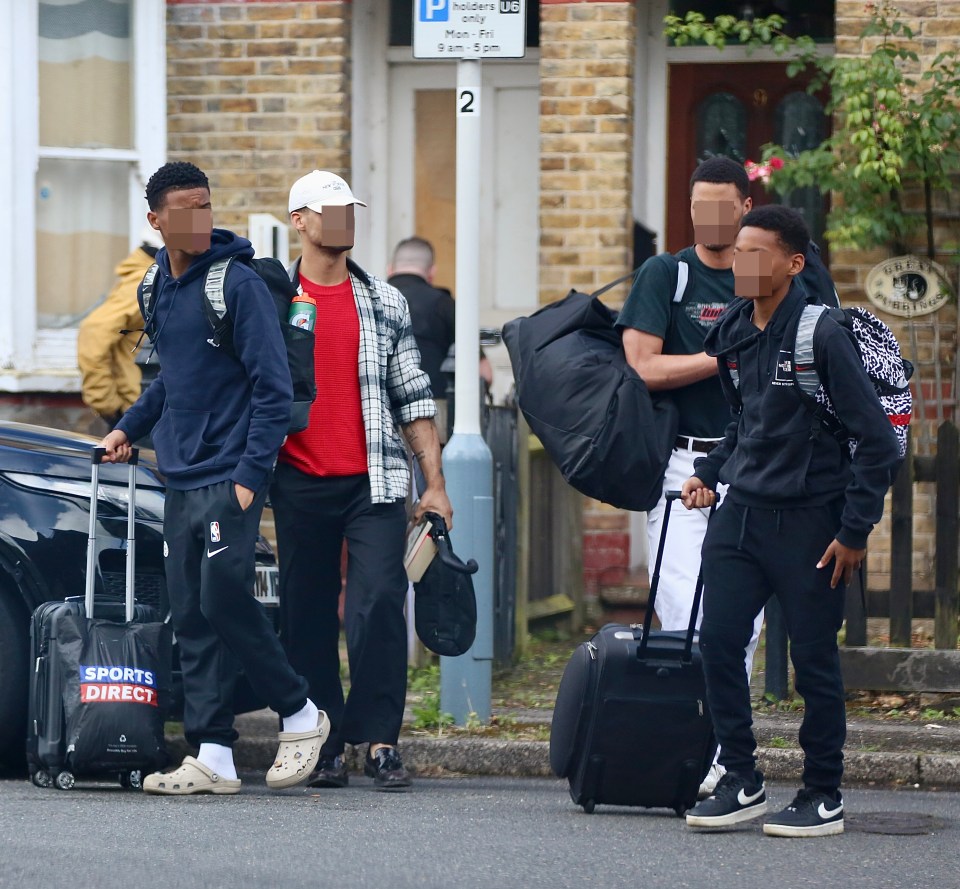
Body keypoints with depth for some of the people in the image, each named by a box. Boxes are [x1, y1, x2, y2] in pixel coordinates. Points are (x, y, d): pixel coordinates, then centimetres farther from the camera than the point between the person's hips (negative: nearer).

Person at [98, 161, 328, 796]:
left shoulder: (239, 284, -9)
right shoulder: (156, 291, 12)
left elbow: (273, 386, -11)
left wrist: (252, 473, -15)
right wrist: (130, 426, 19)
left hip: (231, 477, -7)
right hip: (181, 479, 7)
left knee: (224, 599, -14)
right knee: (192, 618, 3)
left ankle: (302, 715, 4)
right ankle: (212, 756, 4)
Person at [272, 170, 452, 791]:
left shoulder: (386, 302, 11)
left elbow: (413, 398, 11)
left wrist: (434, 482, 6)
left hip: (375, 482, 0)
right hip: (301, 484, 0)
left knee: (379, 604, -13)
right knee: (308, 617, 3)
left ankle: (380, 740, -8)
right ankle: (323, 746, 11)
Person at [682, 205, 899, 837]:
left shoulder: (823, 335, -14)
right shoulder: (733, 334, 7)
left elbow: (877, 440, -12)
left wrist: (854, 531, -12)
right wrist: (709, 473, 12)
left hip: (808, 522, -6)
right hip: (740, 514, 6)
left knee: (814, 660, 1)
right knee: (719, 642, 0)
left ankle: (824, 797, 12)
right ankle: (742, 783, 12)